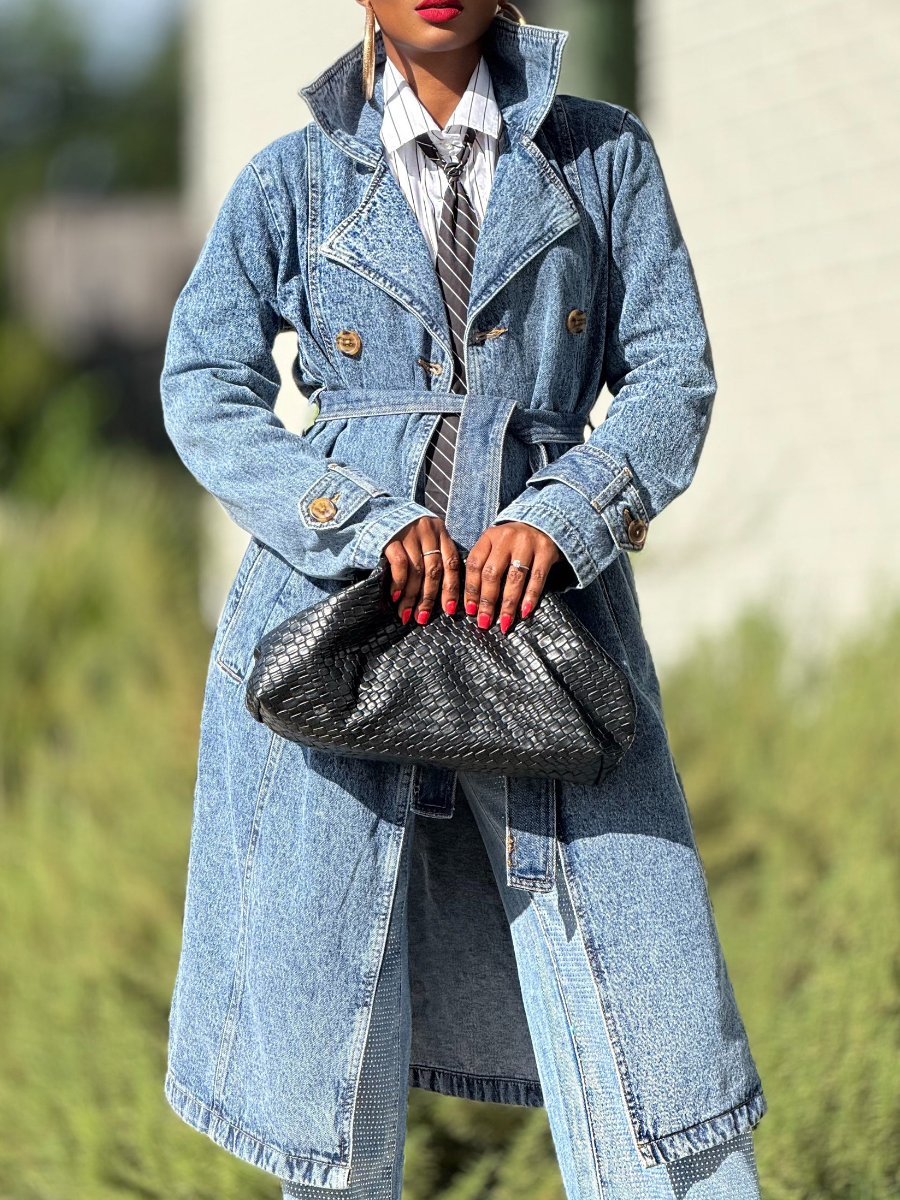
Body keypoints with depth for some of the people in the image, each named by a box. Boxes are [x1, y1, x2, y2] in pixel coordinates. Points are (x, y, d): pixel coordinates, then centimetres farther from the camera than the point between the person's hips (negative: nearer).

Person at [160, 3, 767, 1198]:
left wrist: (559, 518, -13)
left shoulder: (604, 155, 10)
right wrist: (366, 518, -14)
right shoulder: (296, 181, 9)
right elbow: (206, 389, 1)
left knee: (645, 987, -5)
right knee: (322, 998, 5)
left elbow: (673, 374, 4)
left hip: (546, 608, 0)